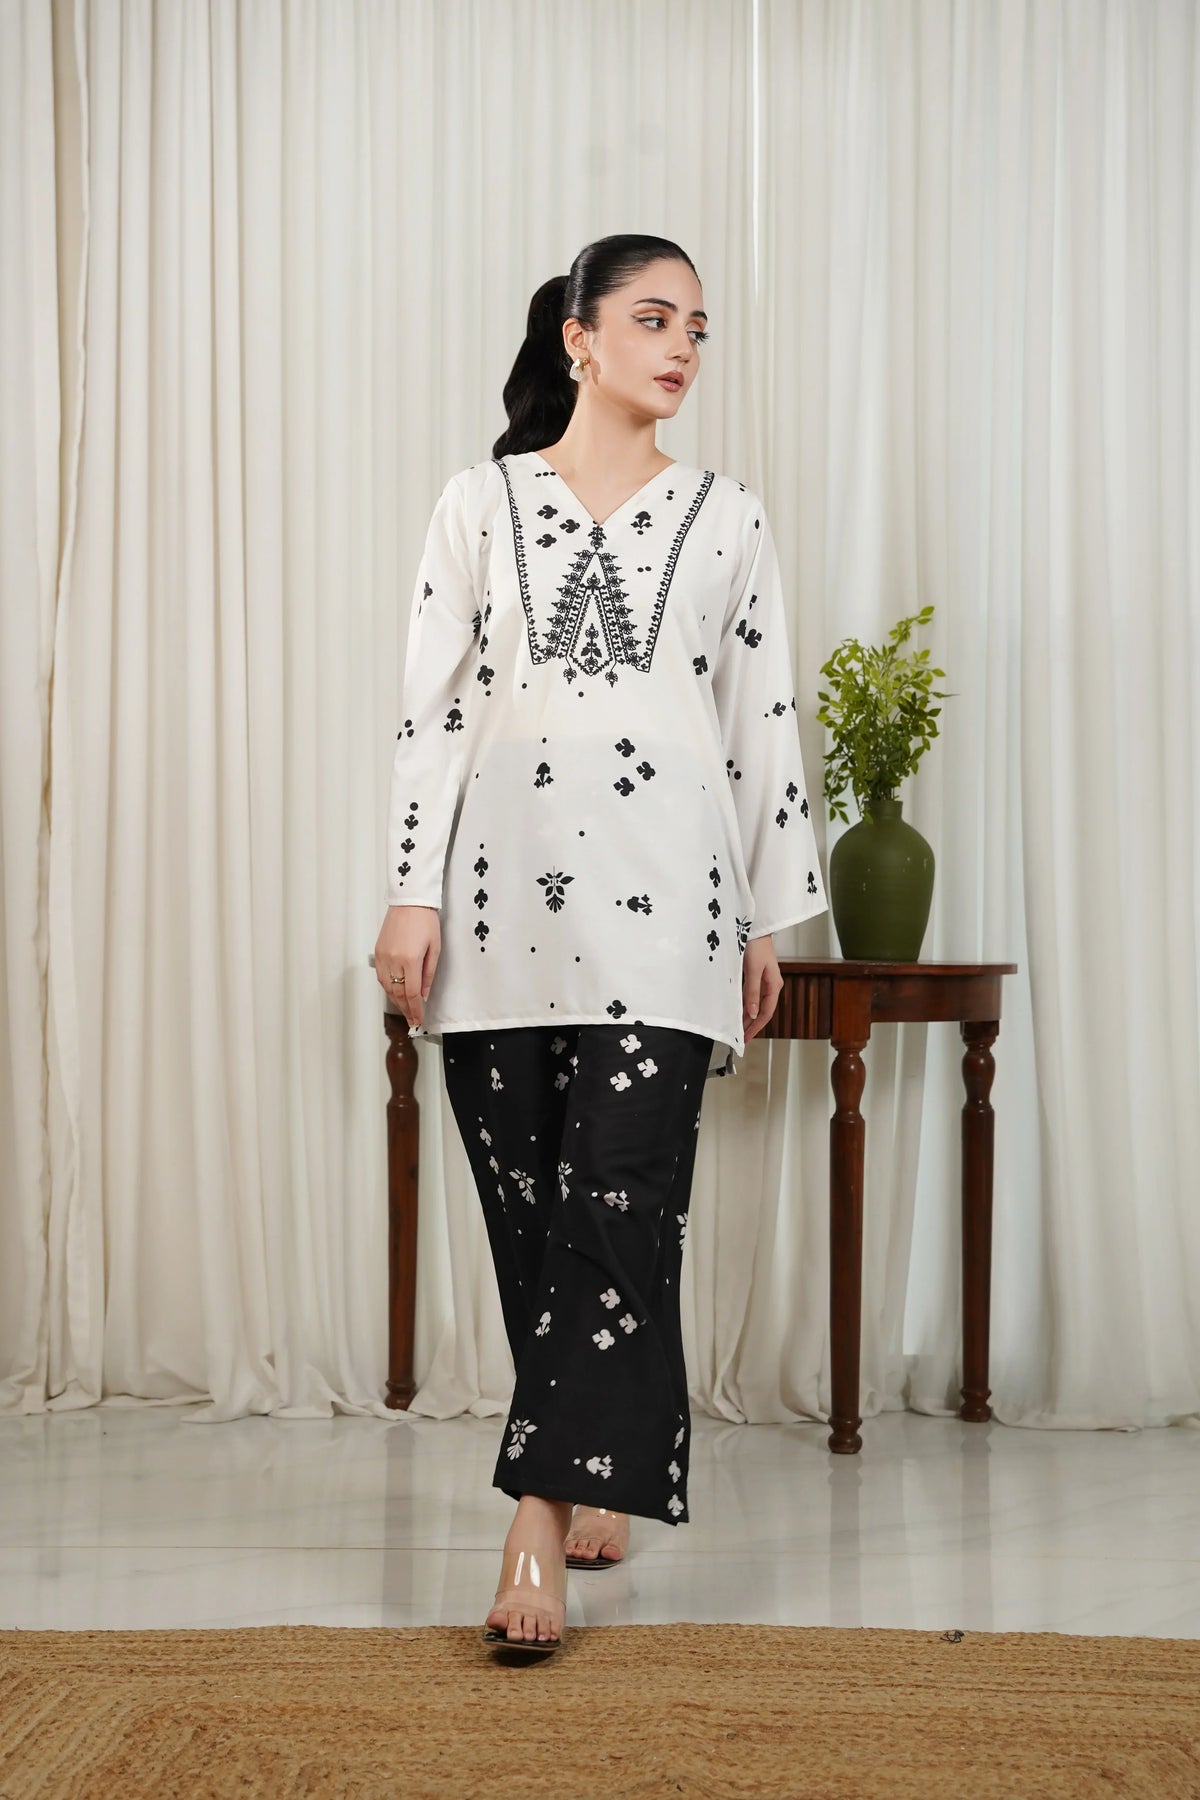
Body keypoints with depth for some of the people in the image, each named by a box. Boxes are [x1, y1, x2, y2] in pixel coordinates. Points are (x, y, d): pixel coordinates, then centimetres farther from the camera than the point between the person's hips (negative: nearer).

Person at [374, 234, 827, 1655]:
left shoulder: (726, 516, 12)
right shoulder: (480, 502, 10)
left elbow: (764, 720, 11)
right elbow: (433, 703, 6)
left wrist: (768, 920, 8)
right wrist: (412, 894, -2)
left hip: (661, 894, -1)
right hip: (504, 886, 1)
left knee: (621, 1201, -11)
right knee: (526, 1205, 4)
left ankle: (541, 1522, -11)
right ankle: (594, 1484, 21)